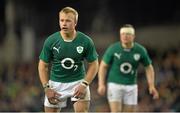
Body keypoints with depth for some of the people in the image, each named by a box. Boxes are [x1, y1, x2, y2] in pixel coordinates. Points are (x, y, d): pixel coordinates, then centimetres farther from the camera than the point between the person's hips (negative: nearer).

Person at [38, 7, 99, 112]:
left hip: (78, 81, -1)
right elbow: (43, 66, -1)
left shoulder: (86, 41, -13)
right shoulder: (50, 41, -11)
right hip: (56, 83, 1)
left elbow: (93, 65, -3)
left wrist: (84, 84, -16)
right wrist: (47, 88, -11)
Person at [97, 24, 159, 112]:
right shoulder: (113, 49, -13)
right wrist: (101, 85, -12)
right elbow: (103, 66, -2)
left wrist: (152, 86, -5)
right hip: (114, 84, -2)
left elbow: (149, 67, 5)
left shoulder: (140, 50, -8)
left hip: (131, 87, 3)